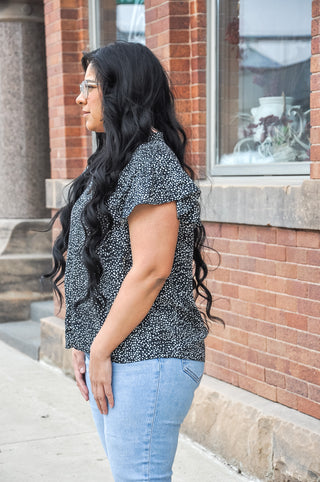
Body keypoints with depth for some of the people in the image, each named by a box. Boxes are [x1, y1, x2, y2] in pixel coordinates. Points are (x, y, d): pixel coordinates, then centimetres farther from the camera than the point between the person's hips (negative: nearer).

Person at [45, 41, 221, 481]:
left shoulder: (151, 164, -15)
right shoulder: (115, 163, 17)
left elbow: (150, 270, -21)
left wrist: (101, 350, -16)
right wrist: (86, 345, 12)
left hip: (146, 360, -10)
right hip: (112, 356, 10)